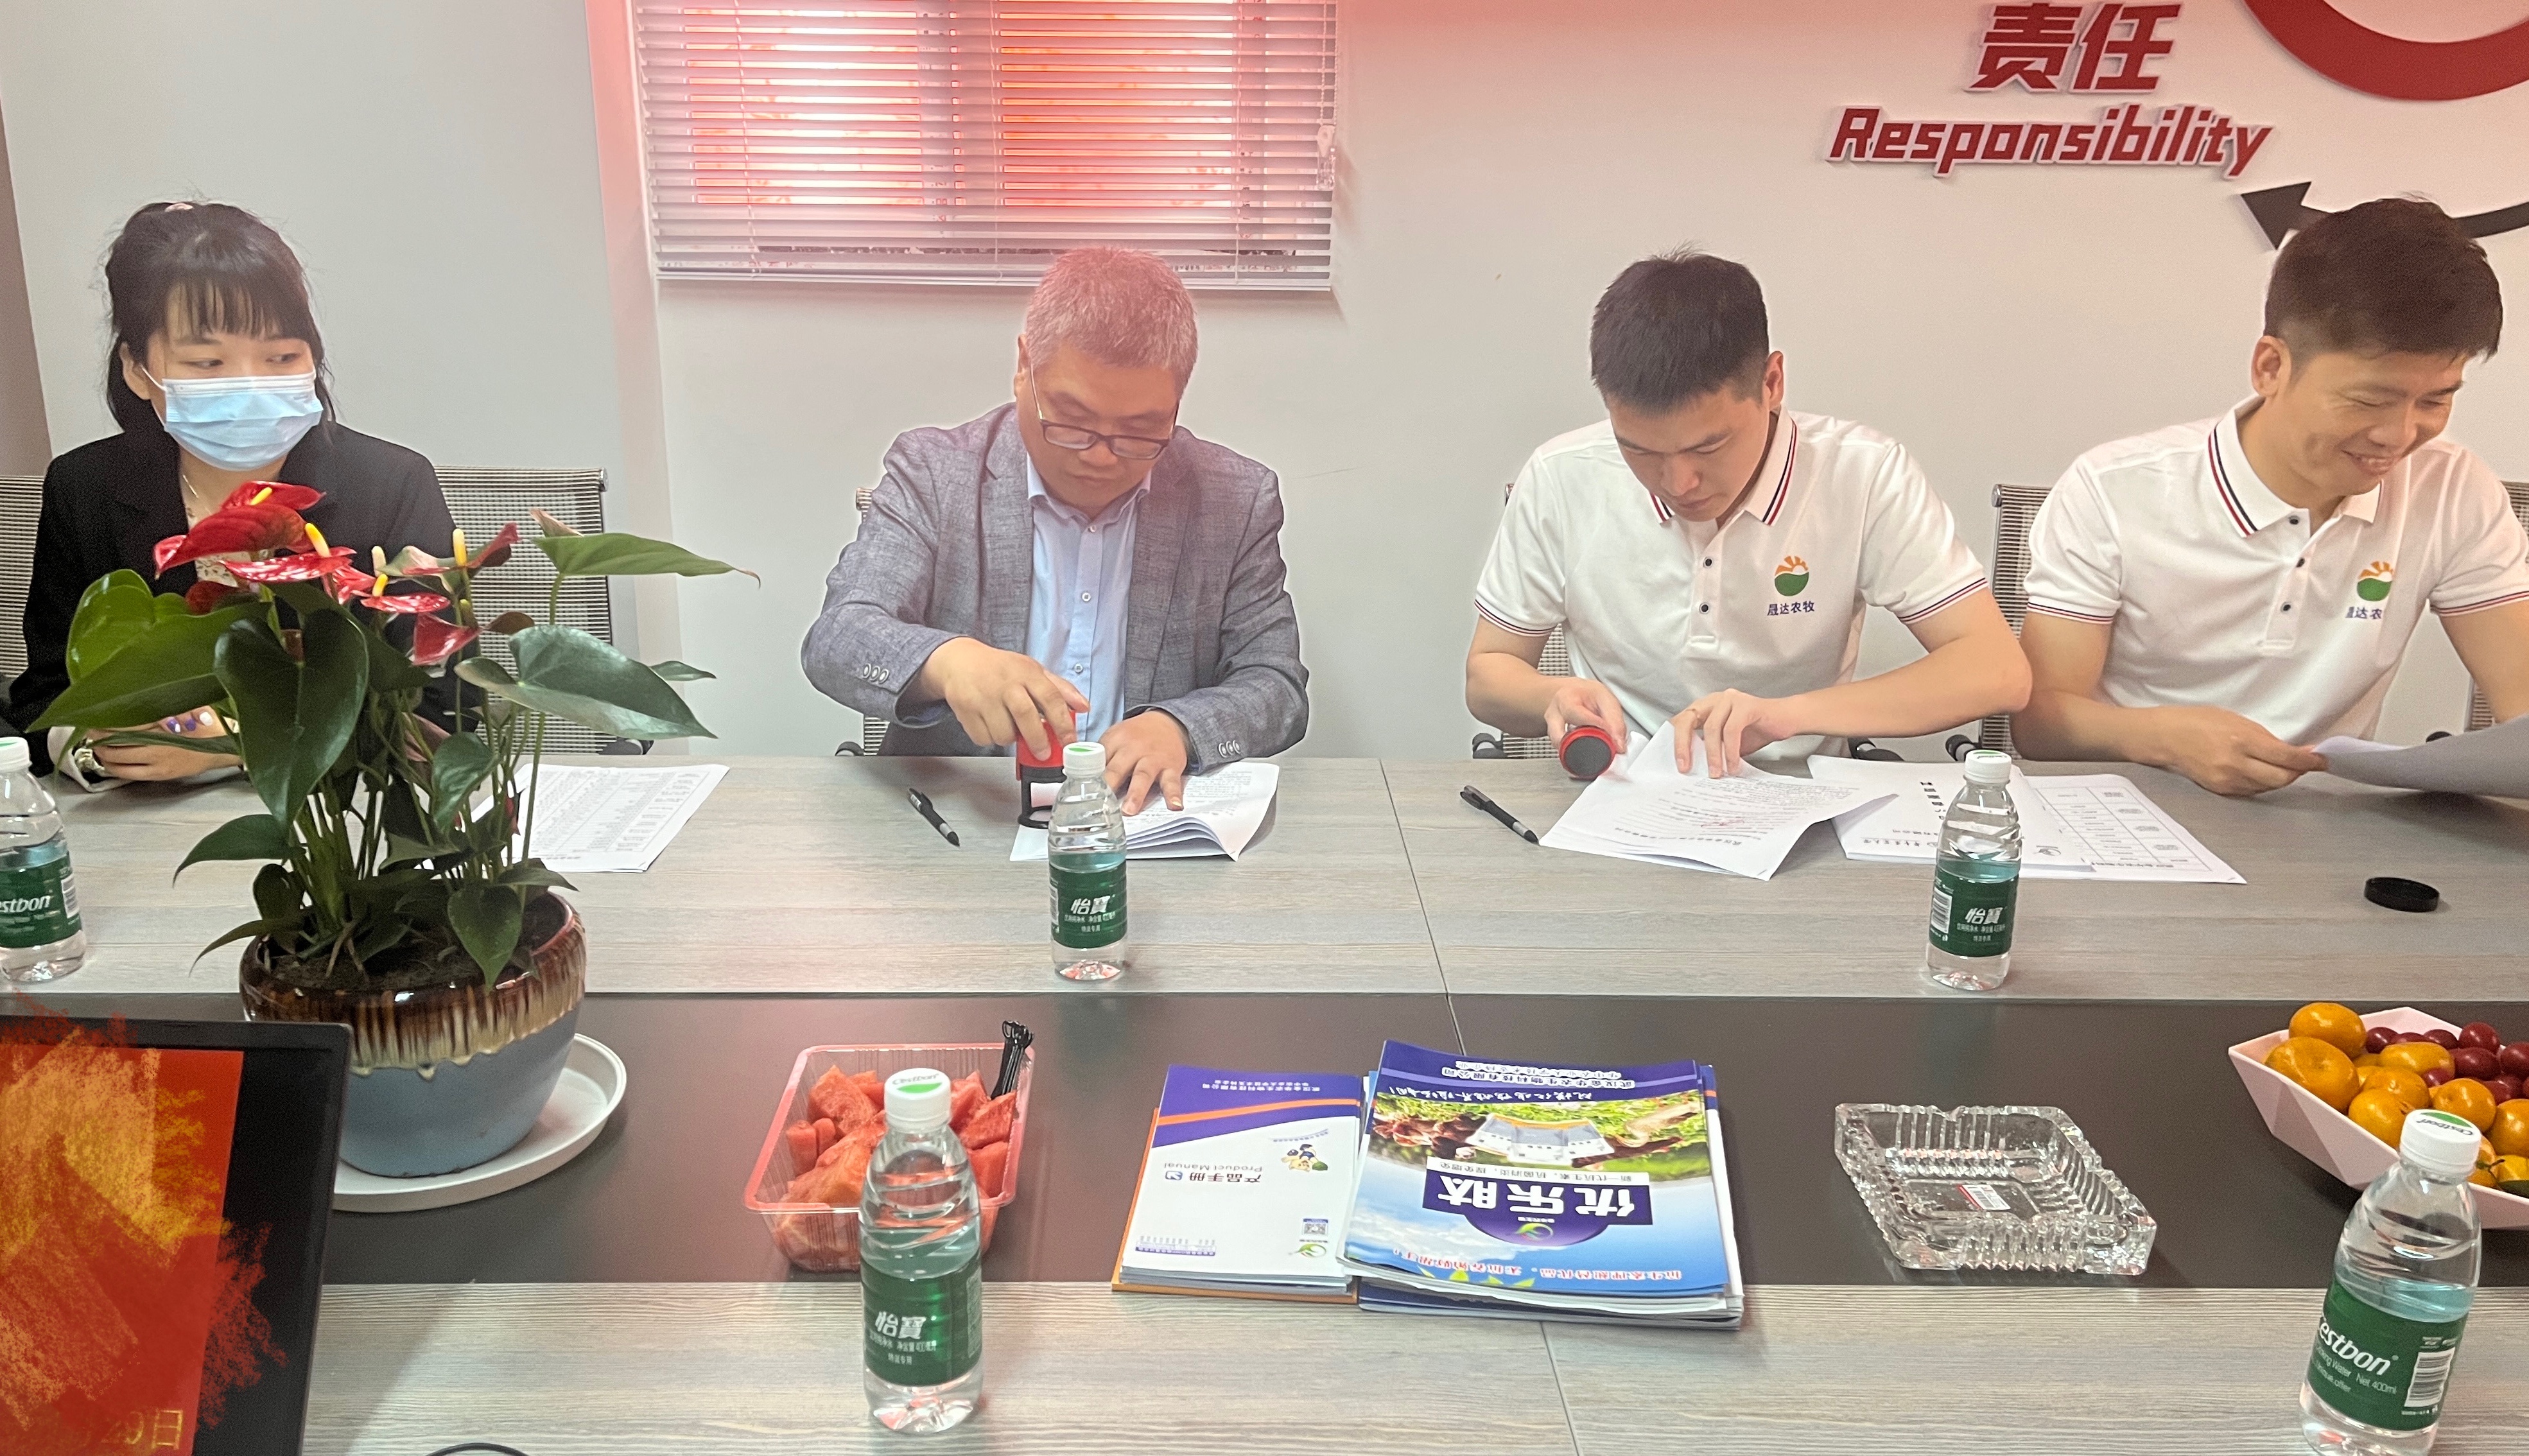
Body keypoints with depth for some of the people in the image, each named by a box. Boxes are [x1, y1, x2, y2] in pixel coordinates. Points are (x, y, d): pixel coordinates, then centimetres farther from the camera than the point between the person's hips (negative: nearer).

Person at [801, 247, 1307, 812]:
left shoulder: (1238, 500, 1)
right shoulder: (931, 474, -2)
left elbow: (1278, 687, 1)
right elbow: (835, 639, -10)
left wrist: (1179, 728, -20)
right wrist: (944, 660, -32)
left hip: (1144, 820, 0)